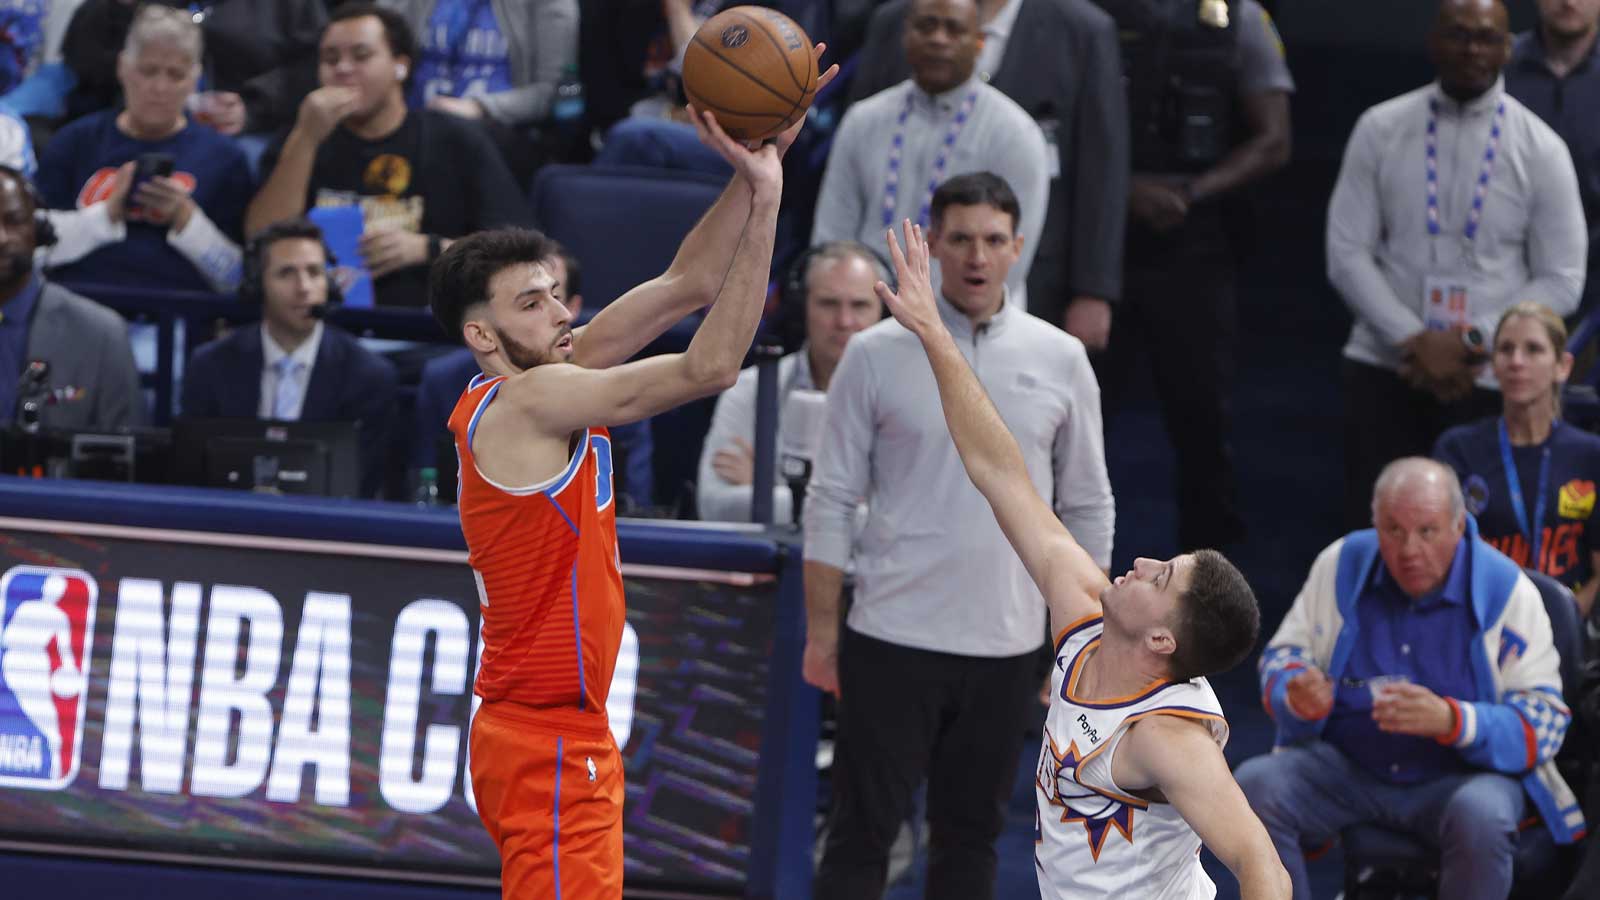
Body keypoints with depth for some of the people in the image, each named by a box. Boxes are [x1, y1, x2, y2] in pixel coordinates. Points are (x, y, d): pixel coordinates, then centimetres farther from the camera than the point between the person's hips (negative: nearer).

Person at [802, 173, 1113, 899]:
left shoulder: (1059, 359, 3)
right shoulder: (876, 355, -3)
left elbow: (1087, 508, 9)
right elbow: (831, 501, -1)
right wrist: (820, 632, -4)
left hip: (1005, 647, 2)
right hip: (893, 640, -2)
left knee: (970, 837, 9)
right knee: (862, 833, -1)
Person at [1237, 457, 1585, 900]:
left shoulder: (1505, 589, -9)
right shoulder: (1342, 564, 0)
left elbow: (1543, 723, -11)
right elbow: (1283, 655, 9)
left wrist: (1451, 720, -31)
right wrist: (1298, 696, -18)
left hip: (1459, 775, -3)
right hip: (1346, 765, 3)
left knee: (1481, 817, -37)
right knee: (1256, 785, -24)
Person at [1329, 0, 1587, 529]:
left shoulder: (1540, 150, -1)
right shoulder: (1380, 130, 2)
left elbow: (1561, 282, -1)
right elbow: (1346, 254, -1)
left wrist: (1469, 341, -12)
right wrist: (1415, 343, -12)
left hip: (1487, 380, -1)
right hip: (1383, 367, 1)